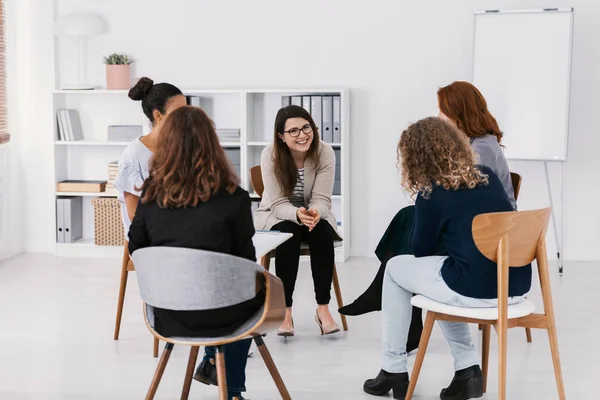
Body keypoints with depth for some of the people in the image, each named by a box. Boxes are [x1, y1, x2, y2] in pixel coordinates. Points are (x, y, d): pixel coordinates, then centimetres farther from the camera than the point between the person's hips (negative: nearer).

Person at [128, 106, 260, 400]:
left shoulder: (151, 193, -6)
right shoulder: (232, 197, -16)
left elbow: (136, 250, 7)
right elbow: (245, 263, -7)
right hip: (214, 314, -4)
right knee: (257, 289, 29)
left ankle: (214, 364, 41)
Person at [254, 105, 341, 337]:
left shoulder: (325, 153, -18)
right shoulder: (270, 155, -21)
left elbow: (322, 199, -20)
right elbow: (278, 203, -23)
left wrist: (315, 213, -44)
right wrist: (298, 214, -46)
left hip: (313, 215, 2)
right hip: (275, 216, -1)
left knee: (323, 233, -31)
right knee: (289, 234, -34)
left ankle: (323, 308, -24)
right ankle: (285, 311, -29)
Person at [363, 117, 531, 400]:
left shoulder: (431, 196, -6)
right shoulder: (489, 177, 10)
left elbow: (420, 251, 7)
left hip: (475, 291, -6)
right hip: (517, 287, 6)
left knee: (396, 268, 19)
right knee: (440, 271, 33)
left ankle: (394, 370, 24)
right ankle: (468, 368, 22)